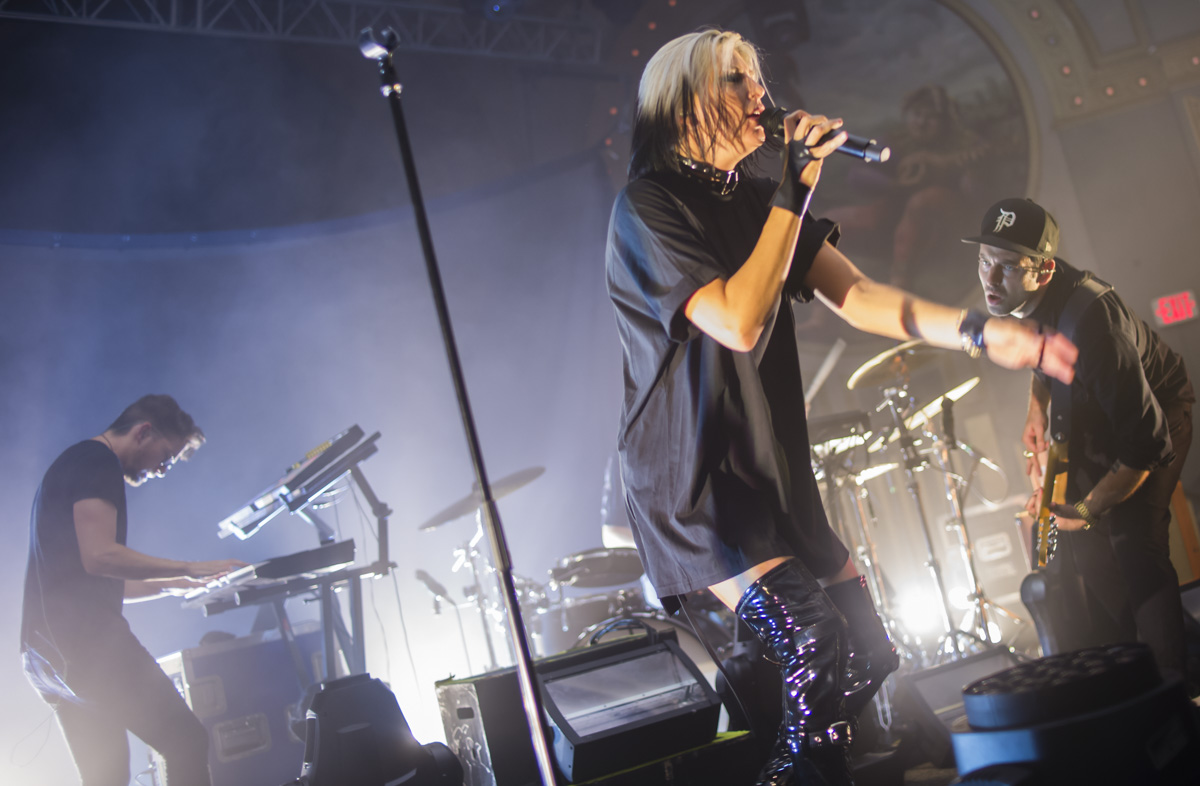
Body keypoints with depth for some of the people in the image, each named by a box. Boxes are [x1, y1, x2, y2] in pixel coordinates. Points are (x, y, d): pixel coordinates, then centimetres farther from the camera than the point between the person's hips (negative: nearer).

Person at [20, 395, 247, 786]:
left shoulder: (72, 464, 27)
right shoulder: (98, 460, -4)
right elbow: (100, 556, -18)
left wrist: (174, 584, 28)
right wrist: (189, 568, -9)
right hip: (83, 636, -10)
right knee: (188, 742, -14)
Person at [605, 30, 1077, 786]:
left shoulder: (757, 200, 12)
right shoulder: (648, 206, -10)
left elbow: (856, 295, 3)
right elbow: (738, 322, -22)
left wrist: (979, 331, -9)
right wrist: (793, 192, -18)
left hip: (775, 475, 8)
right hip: (693, 486, -8)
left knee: (868, 655, 9)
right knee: (816, 643, -25)